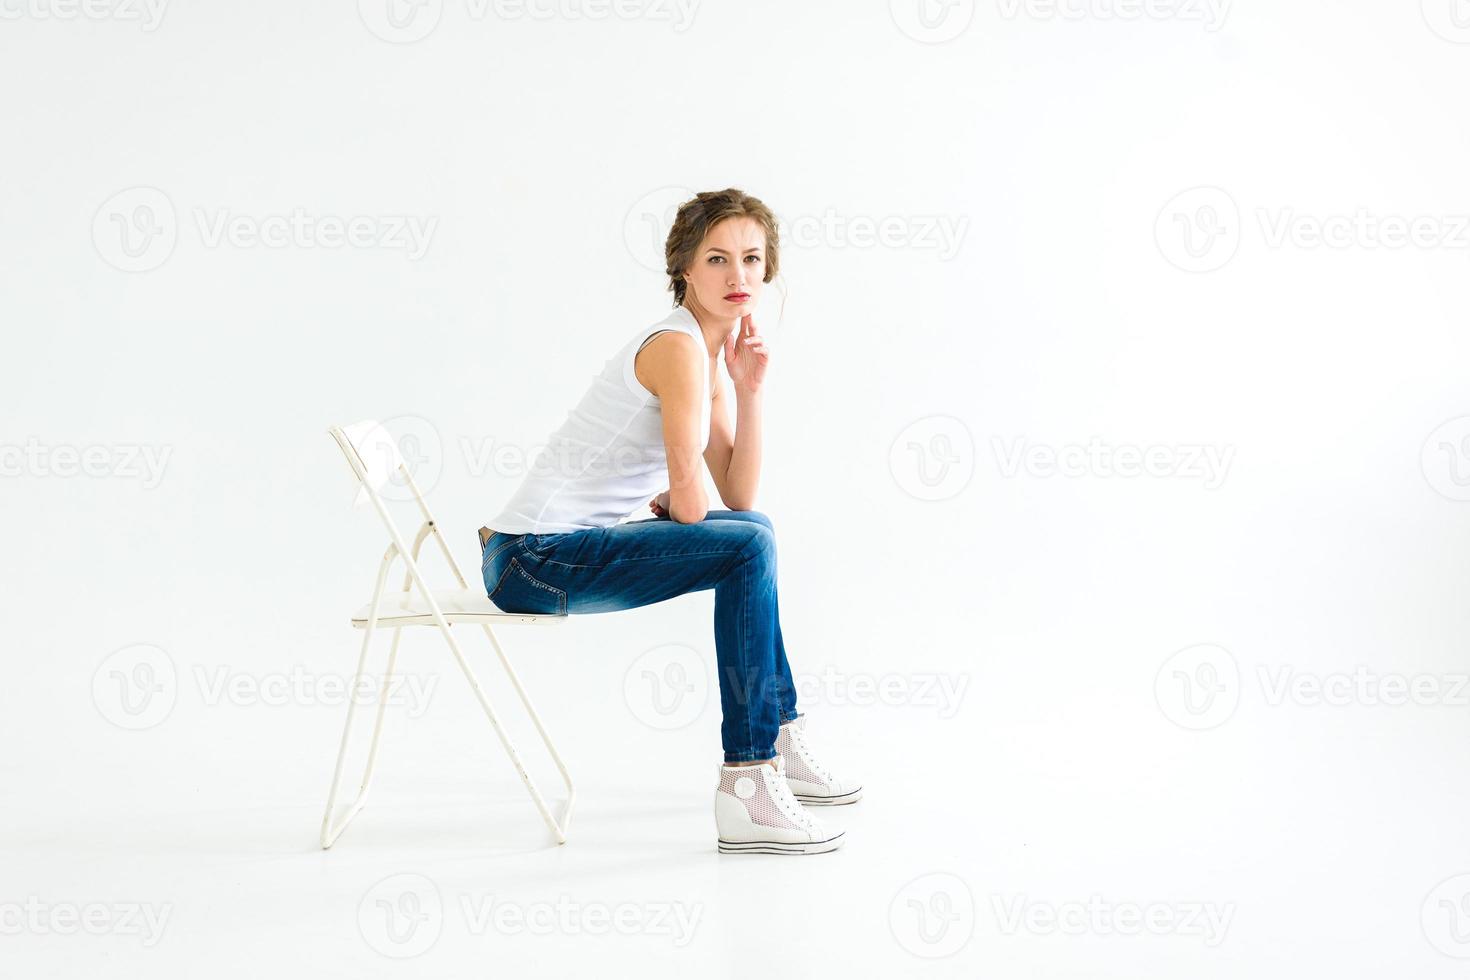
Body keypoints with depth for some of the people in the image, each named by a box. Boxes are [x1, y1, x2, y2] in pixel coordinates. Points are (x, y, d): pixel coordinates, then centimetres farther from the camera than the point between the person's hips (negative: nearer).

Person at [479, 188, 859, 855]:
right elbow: (690, 500, -18)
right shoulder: (678, 346, -16)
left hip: (547, 551, 10)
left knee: (751, 531, 21)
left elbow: (738, 497, 7)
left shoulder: (708, 354, 13)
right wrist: (669, 504, 5)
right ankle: (746, 792, -17)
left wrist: (748, 387, 0)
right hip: (535, 558, -10)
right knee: (747, 547, -19)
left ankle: (781, 740, 30)